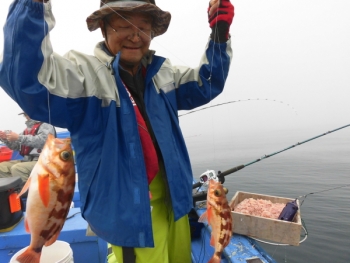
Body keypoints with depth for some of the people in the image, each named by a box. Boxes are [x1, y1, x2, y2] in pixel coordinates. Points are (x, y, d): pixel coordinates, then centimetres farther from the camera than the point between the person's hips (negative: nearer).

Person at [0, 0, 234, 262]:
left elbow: (206, 84, 9)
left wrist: (219, 36, -3)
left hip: (172, 199, 7)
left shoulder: (162, 73, 4)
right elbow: (25, 79, -31)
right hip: (128, 210, -6)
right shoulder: (84, 73, -16)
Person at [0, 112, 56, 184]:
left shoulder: (46, 126, -3)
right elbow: (15, 146, 23)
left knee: (17, 168, -29)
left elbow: (41, 141, -22)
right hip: (27, 160, 9)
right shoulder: (28, 129, 19)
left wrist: (18, 137, -21)